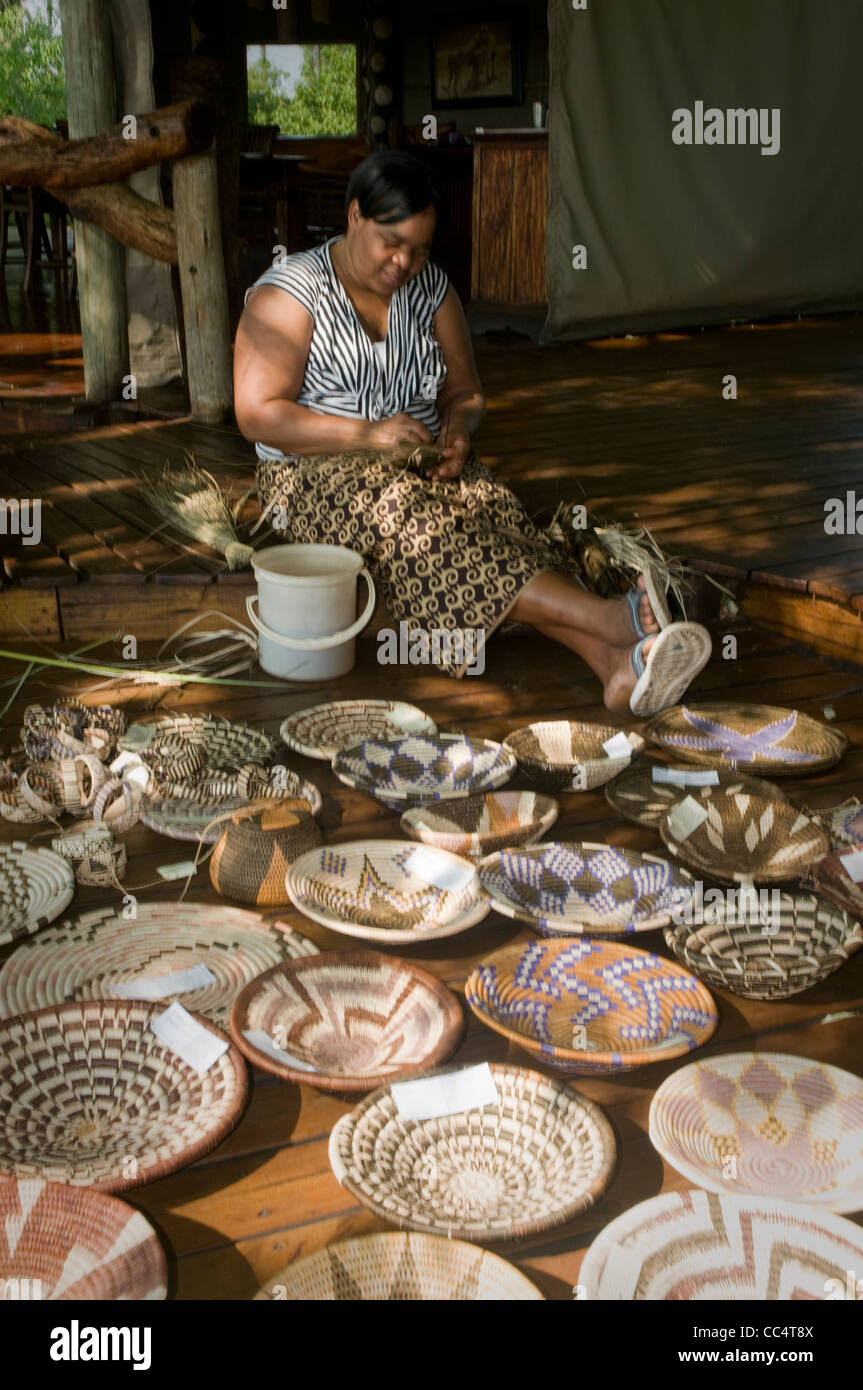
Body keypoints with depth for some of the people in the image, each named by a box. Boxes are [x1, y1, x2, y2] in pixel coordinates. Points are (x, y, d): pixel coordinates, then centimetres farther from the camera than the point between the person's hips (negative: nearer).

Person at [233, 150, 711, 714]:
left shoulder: (431, 288, 9)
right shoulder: (290, 293, -6)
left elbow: (465, 390, 15)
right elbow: (258, 414, -14)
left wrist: (458, 426, -10)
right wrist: (369, 434, -24)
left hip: (422, 466, 5)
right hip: (318, 477, -4)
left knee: (496, 512, -28)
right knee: (416, 522, -35)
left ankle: (617, 664, -50)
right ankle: (613, 618, -50)